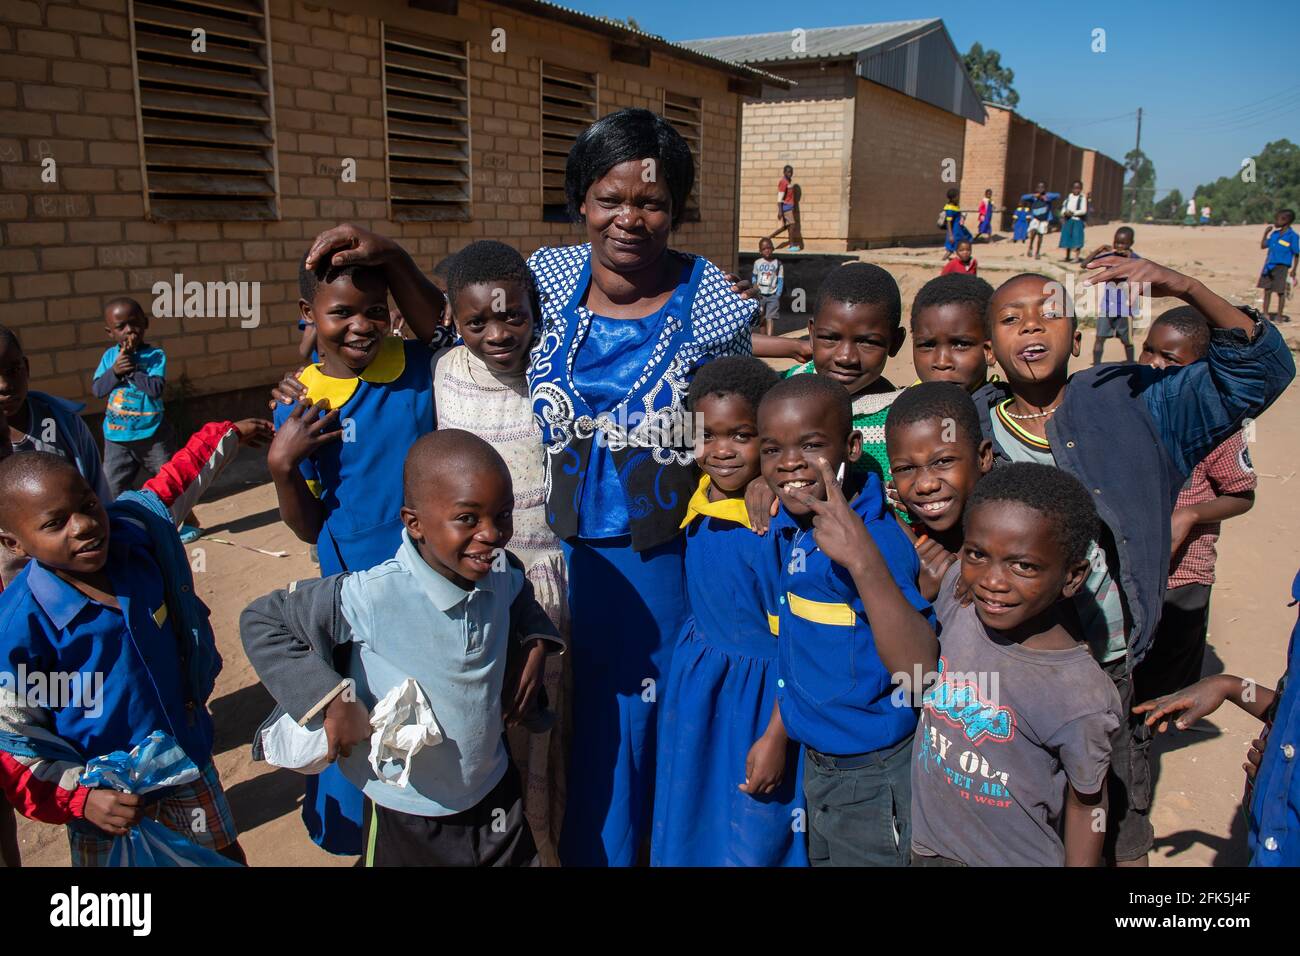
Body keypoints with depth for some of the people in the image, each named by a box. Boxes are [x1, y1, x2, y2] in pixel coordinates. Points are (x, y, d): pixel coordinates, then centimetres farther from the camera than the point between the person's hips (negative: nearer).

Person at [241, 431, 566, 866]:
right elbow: (261, 622, -20)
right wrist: (329, 701, -25)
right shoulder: (373, 596, -29)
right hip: (405, 811, -4)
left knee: (521, 857, 22)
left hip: (495, 790, 4)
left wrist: (534, 648, -4)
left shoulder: (501, 574, -13)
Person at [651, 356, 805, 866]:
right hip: (696, 685, 7)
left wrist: (776, 737, -17)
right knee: (688, 825, 23)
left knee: (754, 841, 11)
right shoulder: (699, 500, -5)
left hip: (759, 698, -7)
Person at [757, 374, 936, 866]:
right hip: (817, 767, 8)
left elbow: (918, 668, -36)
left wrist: (863, 559, -45)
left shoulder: (873, 537, -25)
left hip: (876, 781, -7)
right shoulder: (786, 525, -2)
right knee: (823, 857, 24)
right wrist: (776, 728, 15)